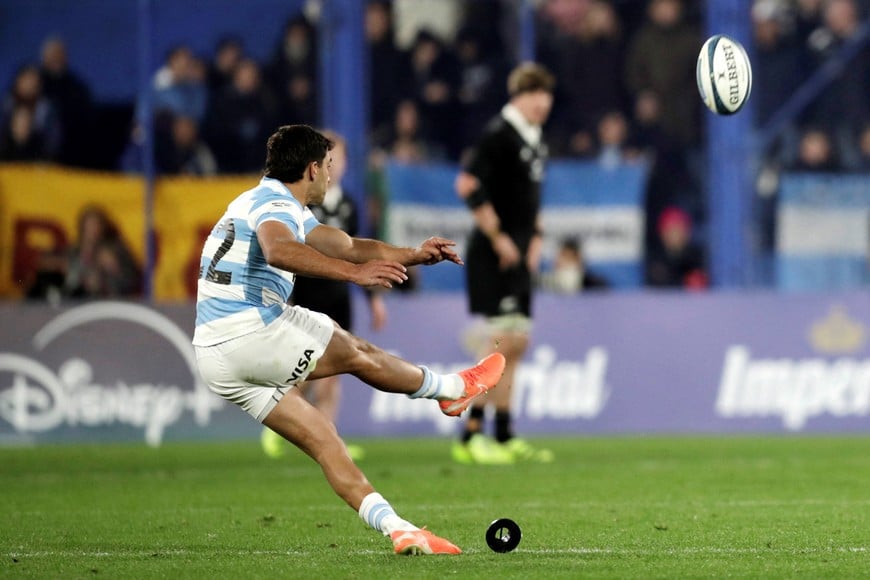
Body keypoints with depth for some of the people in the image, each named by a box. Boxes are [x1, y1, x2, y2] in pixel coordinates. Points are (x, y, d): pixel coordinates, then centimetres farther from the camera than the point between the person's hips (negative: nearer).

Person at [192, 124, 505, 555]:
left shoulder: (274, 204, 22)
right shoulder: (275, 204, -11)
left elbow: (348, 247, 29)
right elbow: (278, 251, -36)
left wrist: (414, 255, 24)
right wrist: (354, 273, -40)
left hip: (216, 354, 10)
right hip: (250, 332, -10)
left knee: (322, 438, 6)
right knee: (355, 354, 6)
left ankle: (397, 529, 2)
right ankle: (454, 389, 26)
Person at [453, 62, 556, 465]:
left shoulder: (534, 140, 15)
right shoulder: (499, 134, -13)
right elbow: (468, 186, -21)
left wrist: (534, 239, 16)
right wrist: (499, 238, -18)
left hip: (519, 255, 9)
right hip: (495, 252, -9)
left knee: (516, 345, 10)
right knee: (504, 343, -12)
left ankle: (503, 438, 16)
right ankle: (470, 436, -9)